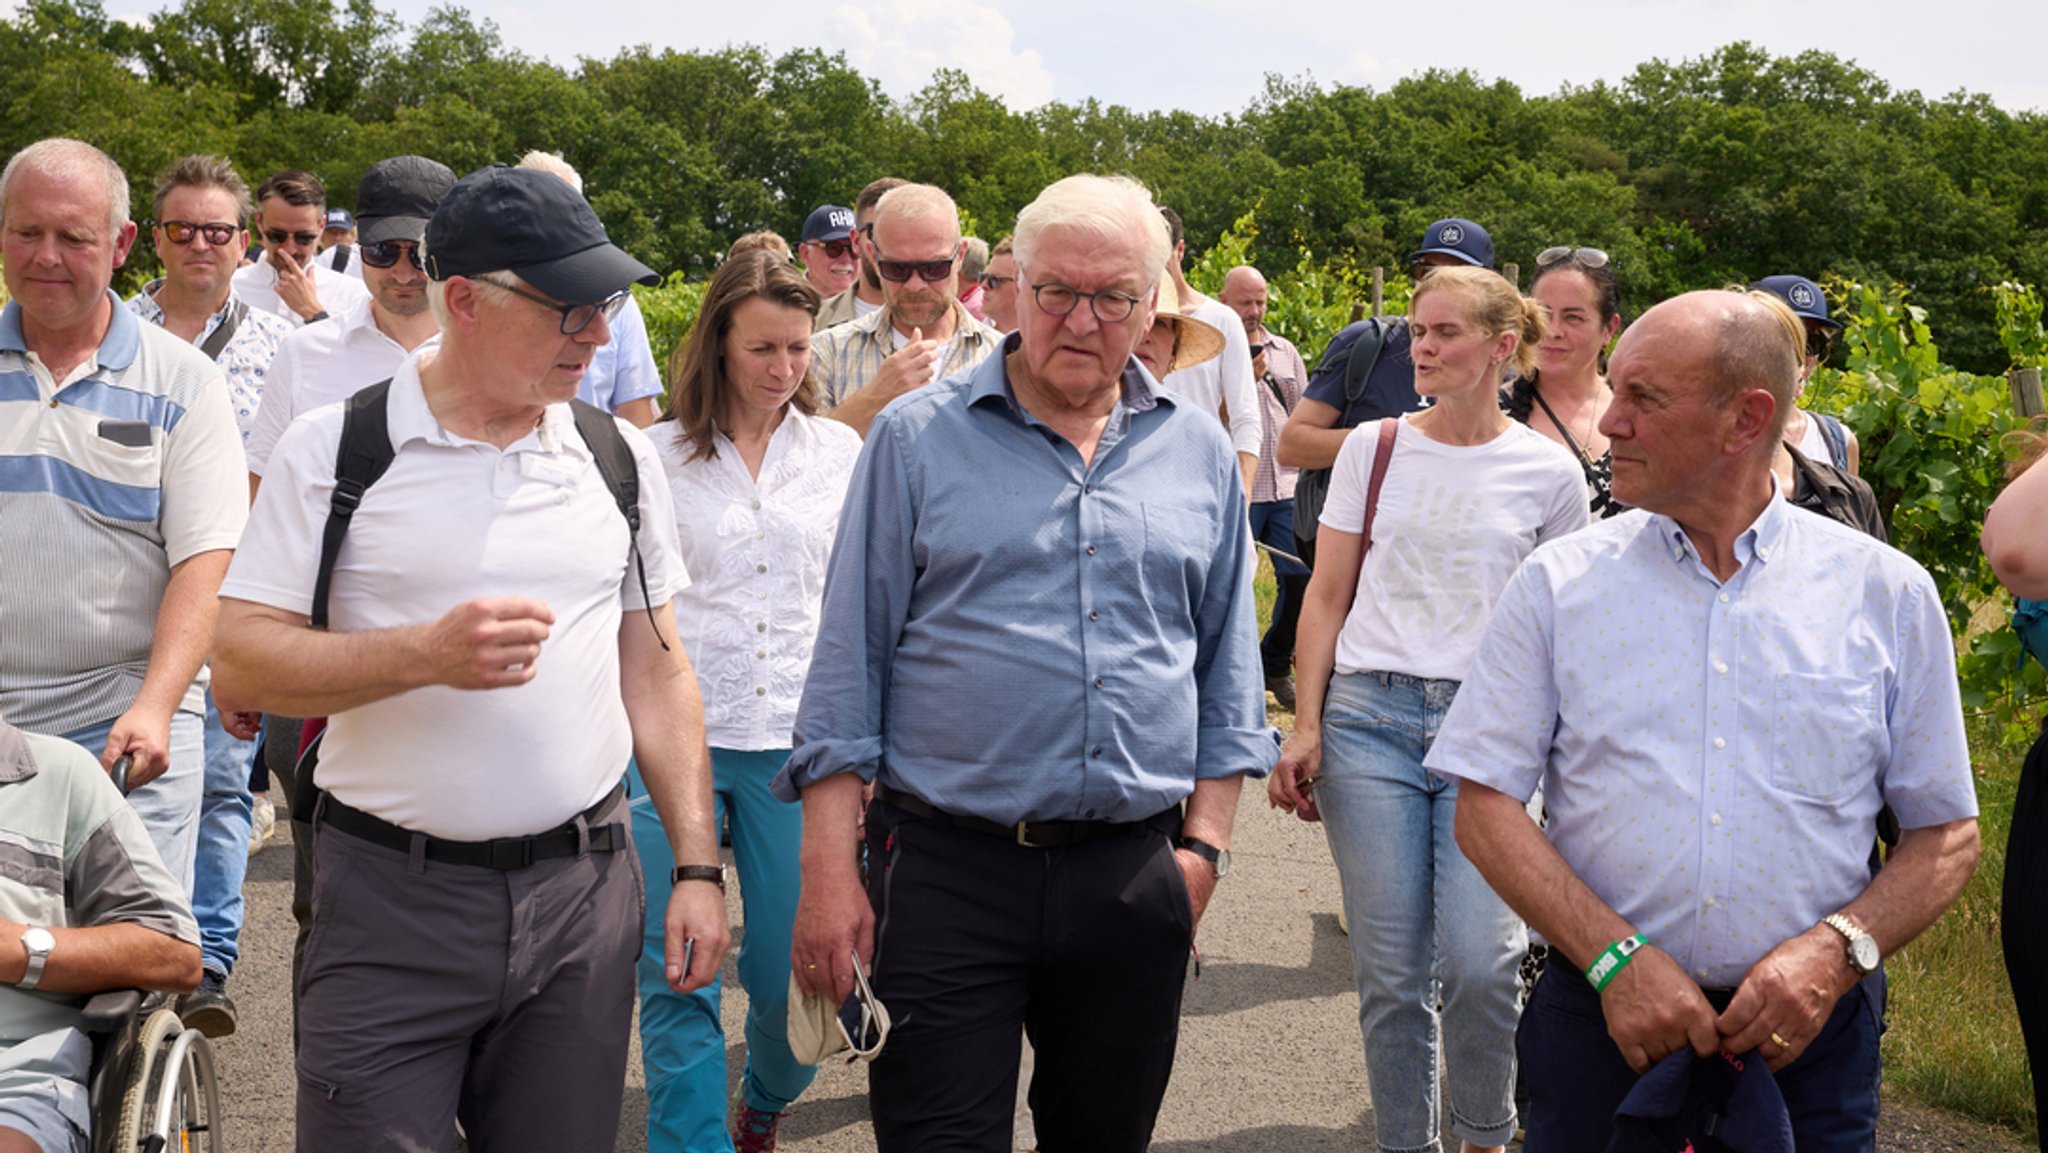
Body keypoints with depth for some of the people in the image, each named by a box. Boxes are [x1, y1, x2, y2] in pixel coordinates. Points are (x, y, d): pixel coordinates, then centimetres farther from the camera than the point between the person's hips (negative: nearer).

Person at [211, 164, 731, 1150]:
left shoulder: (620, 458, 8)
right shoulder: (334, 449, -3)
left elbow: (656, 671, 12)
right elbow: (237, 665, -7)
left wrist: (698, 866, 6)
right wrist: (426, 654, -20)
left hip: (584, 897, 3)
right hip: (392, 897, -3)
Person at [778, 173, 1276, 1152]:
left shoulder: (1199, 454, 9)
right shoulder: (918, 437, 1)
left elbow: (1226, 667, 14)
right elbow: (849, 663, -1)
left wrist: (1204, 841, 6)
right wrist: (828, 869, -6)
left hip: (1137, 880, 3)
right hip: (948, 873, -3)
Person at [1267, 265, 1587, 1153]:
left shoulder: (1548, 473, 4)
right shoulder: (1372, 448, 8)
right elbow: (1327, 595, 9)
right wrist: (1306, 728, 2)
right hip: (1370, 714, 2)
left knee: (1479, 962, -12)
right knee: (1389, 971, 2)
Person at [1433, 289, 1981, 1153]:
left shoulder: (1886, 593, 2)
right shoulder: (1557, 584, 1)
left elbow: (1946, 837, 4)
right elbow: (1485, 808, -3)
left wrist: (1835, 951, -13)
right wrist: (1615, 958, -14)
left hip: (1807, 1032, 0)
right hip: (1602, 1016, 0)